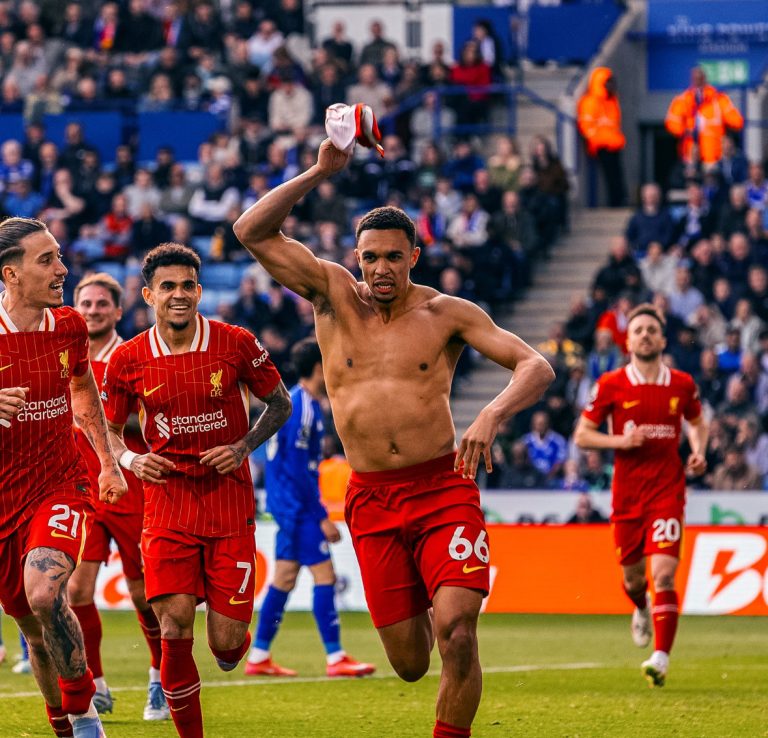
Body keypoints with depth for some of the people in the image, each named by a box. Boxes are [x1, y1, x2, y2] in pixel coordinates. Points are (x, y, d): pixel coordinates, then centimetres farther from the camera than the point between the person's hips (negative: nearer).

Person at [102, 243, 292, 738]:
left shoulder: (236, 344, -4)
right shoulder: (128, 360, -1)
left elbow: (281, 404, 9)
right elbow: (109, 429, 11)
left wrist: (244, 446, -7)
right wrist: (131, 460, -10)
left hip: (230, 501, -1)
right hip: (167, 501, 1)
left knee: (226, 643, -4)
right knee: (174, 632, -12)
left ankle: (236, 643, 35)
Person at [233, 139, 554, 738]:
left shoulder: (446, 313, 0)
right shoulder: (334, 296, 5)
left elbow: (536, 367, -5)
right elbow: (252, 232, -2)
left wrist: (492, 416, -25)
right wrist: (320, 173, -11)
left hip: (443, 488, -2)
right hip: (372, 501, 2)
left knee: (457, 630, -22)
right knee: (409, 663, 4)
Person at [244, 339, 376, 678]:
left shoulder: (292, 402, 14)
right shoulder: (304, 408, -17)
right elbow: (300, 468, -21)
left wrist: (316, 511, 22)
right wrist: (322, 517, -18)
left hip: (286, 505, 10)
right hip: (298, 505, -10)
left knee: (284, 578, 11)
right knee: (324, 574, -9)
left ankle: (258, 657, 14)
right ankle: (335, 658, -9)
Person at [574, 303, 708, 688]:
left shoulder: (682, 384, 3)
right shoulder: (611, 385, -2)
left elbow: (697, 423, 22)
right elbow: (582, 434, 1)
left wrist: (698, 452, 2)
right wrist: (621, 441, -15)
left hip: (668, 491, -1)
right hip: (627, 493, 1)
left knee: (663, 574, -16)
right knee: (632, 576, 13)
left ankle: (661, 658, -18)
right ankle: (642, 611, 50)